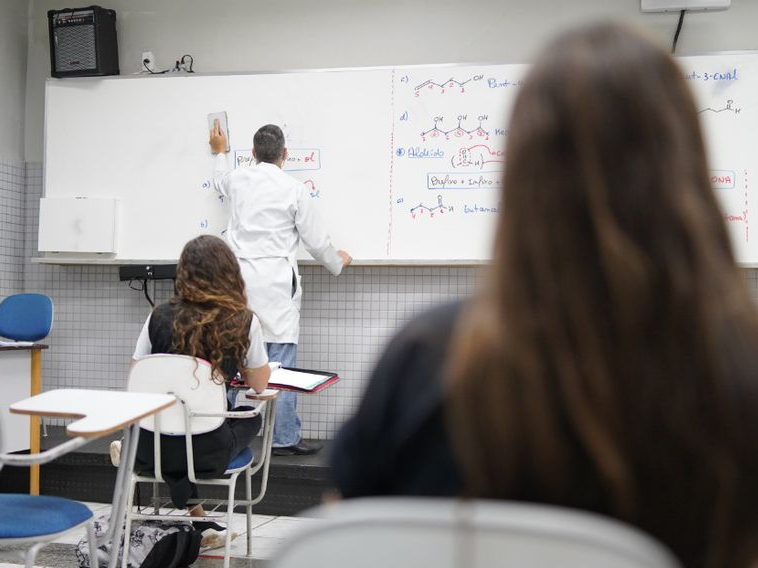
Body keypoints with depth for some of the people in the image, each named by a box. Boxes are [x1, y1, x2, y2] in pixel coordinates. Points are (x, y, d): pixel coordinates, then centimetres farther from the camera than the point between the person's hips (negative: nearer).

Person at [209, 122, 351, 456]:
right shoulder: (294, 190, -4)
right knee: (281, 363, -1)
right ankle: (285, 439, 2)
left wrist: (220, 152, 55)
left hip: (239, 278, 5)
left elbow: (220, 179, 35)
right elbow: (316, 240, 2)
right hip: (276, 283, -5)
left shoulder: (238, 181, 8)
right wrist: (337, 263, 22)